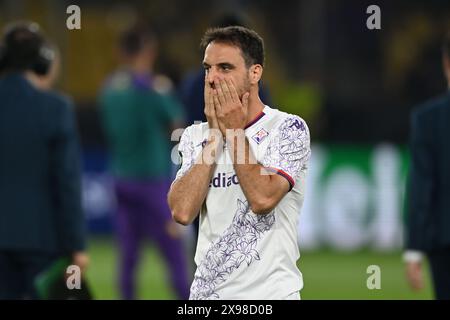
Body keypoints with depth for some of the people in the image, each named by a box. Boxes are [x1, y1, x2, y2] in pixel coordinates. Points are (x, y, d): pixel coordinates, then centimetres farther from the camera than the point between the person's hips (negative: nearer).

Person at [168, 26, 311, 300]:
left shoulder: (289, 128, -5)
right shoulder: (195, 136, 7)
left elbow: (262, 199, -20)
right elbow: (182, 212, -7)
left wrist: (233, 131, -11)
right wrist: (215, 133, -7)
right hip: (206, 290, 4)